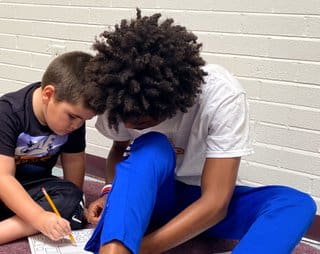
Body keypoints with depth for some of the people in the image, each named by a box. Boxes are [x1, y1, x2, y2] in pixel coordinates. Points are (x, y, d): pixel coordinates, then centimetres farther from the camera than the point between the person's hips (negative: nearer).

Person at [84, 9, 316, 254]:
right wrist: (111, 193, -18)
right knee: (151, 148, -34)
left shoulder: (222, 95, -28)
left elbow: (216, 203, -30)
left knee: (296, 204, -32)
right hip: (146, 193, 1)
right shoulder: (121, 94, -17)